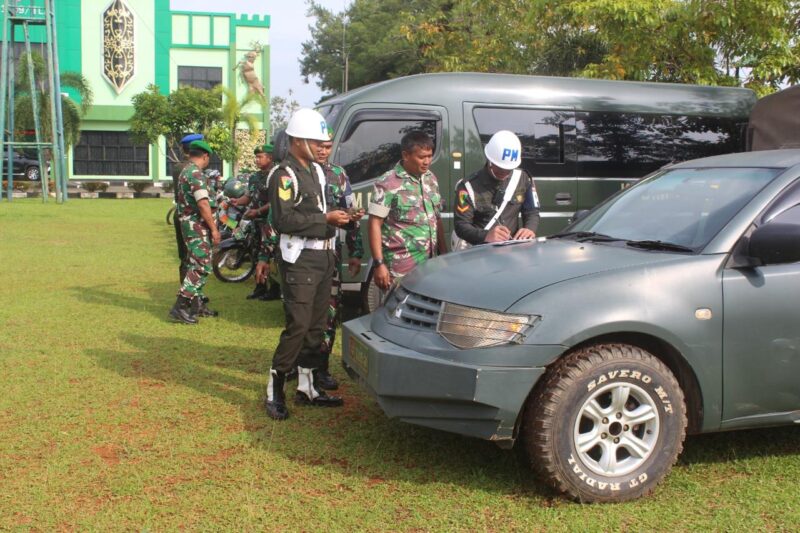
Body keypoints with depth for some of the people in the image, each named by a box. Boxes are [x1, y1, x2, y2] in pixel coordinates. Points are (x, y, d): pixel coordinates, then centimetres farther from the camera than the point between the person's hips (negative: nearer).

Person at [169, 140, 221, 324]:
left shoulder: (185, 171, 15)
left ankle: (197, 305, 20)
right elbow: (203, 204, -23)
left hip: (188, 223, 10)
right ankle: (180, 307, -12)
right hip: (197, 225, -10)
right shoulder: (196, 173, -17)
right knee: (201, 266, -11)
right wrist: (214, 228, -19)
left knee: (195, 265, 15)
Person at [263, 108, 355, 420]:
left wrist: (339, 217, 6)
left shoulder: (317, 171, 17)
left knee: (317, 326, 12)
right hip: (300, 260, -9)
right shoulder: (285, 175, -10)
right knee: (298, 326, -10)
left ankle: (307, 387, 22)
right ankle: (274, 391, 0)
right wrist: (325, 218, -17)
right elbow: (283, 220, -20)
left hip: (323, 256, 9)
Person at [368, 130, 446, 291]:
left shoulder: (431, 179, 11)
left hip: (430, 264, 6)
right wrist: (379, 263, -17)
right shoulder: (388, 184, -10)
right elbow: (375, 224, -11)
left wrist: (444, 252, 15)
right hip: (401, 269, -6)